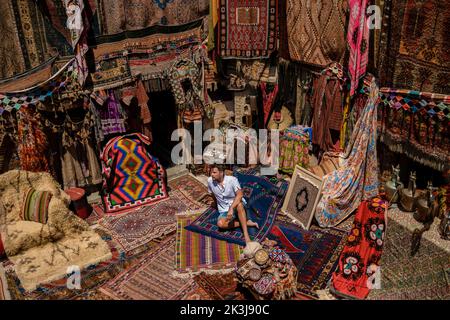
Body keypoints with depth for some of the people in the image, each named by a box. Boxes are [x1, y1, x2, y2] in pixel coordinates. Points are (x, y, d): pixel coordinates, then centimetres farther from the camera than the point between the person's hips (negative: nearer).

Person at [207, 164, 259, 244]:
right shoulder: (210, 181, -6)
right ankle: (246, 223, -17)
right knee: (220, 223, -31)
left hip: (236, 206, -3)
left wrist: (231, 208, -41)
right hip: (224, 211, 3)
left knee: (239, 205, -41)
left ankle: (246, 235, -42)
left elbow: (240, 195, -31)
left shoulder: (232, 180, -17)